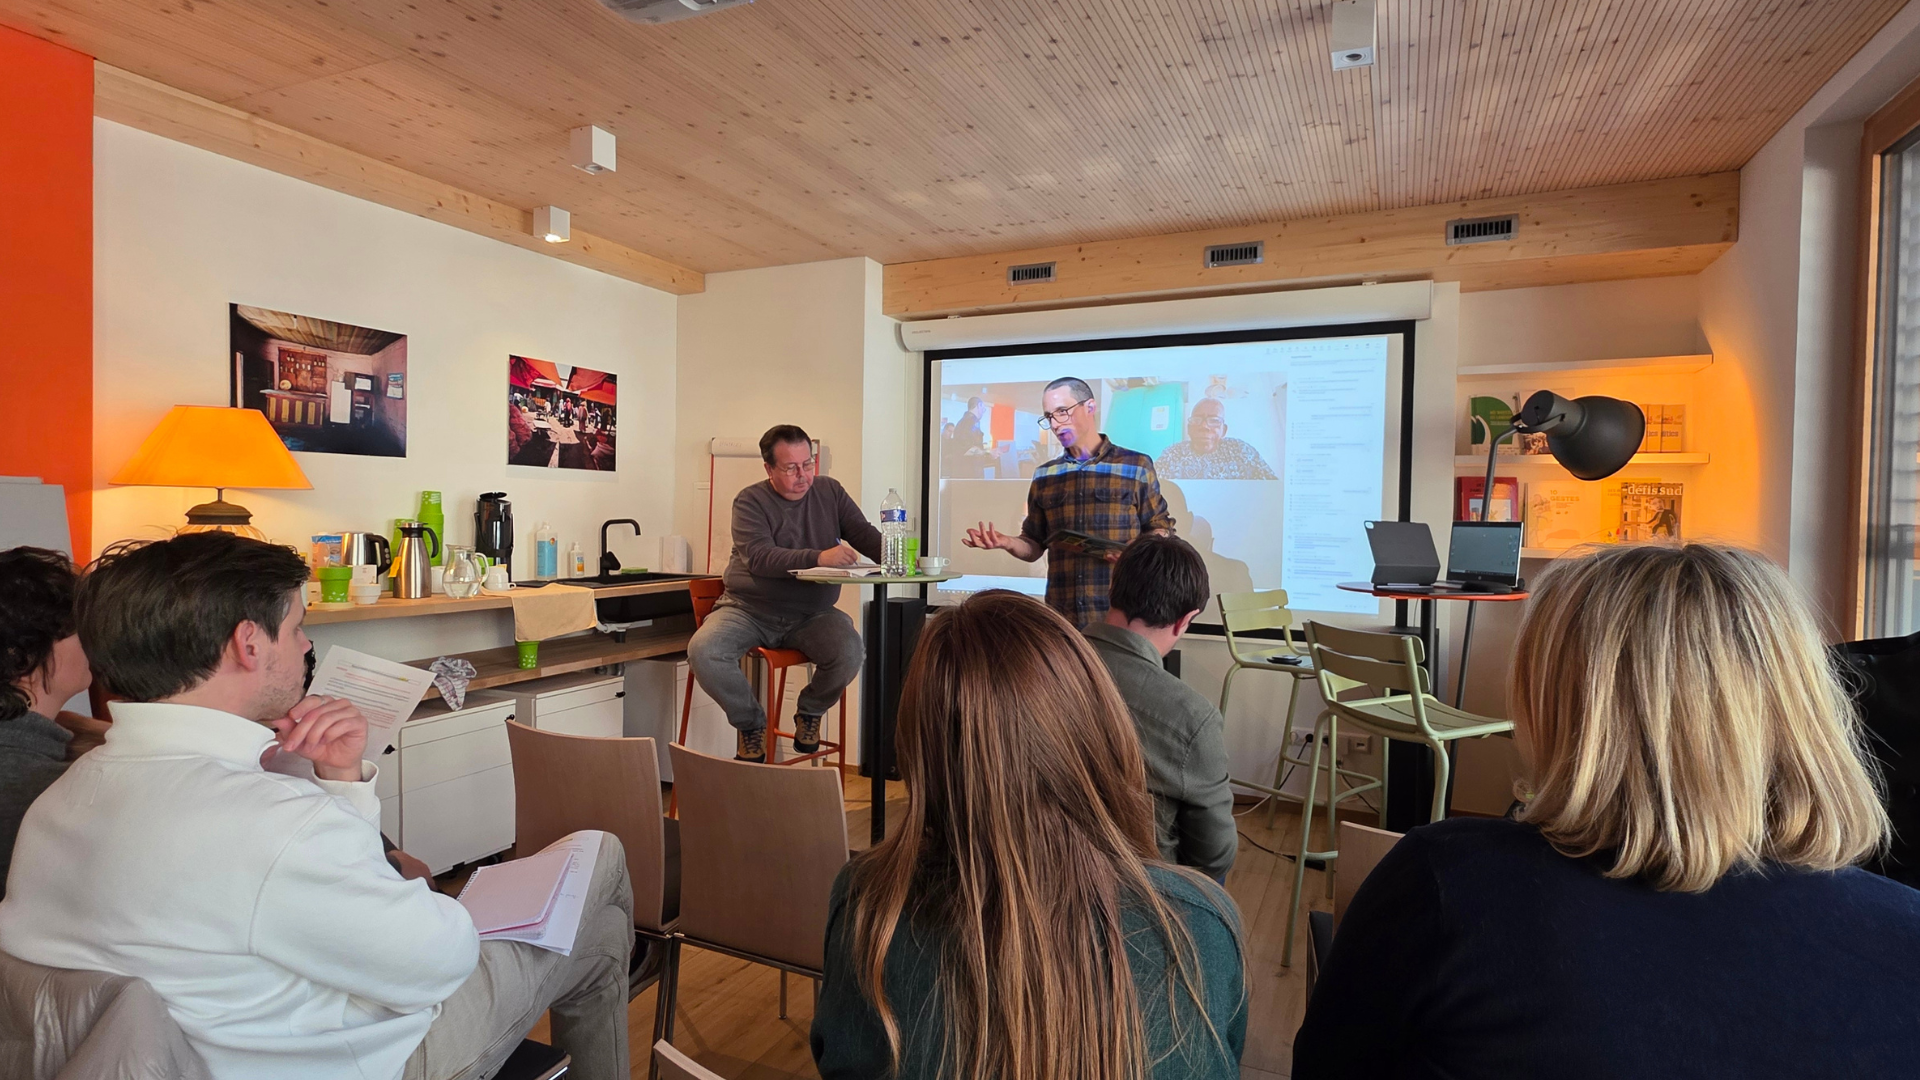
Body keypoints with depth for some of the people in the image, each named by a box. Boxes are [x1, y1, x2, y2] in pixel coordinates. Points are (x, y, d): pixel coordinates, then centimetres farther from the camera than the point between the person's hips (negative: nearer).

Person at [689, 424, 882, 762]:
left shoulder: (829, 491, 8)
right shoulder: (750, 501, -3)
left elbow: (865, 534, 6)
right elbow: (758, 556, -20)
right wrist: (819, 557, -34)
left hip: (811, 614, 2)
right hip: (749, 610, -1)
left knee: (850, 651, -29)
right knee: (703, 651, -28)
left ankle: (809, 711, 5)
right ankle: (750, 722, 1)